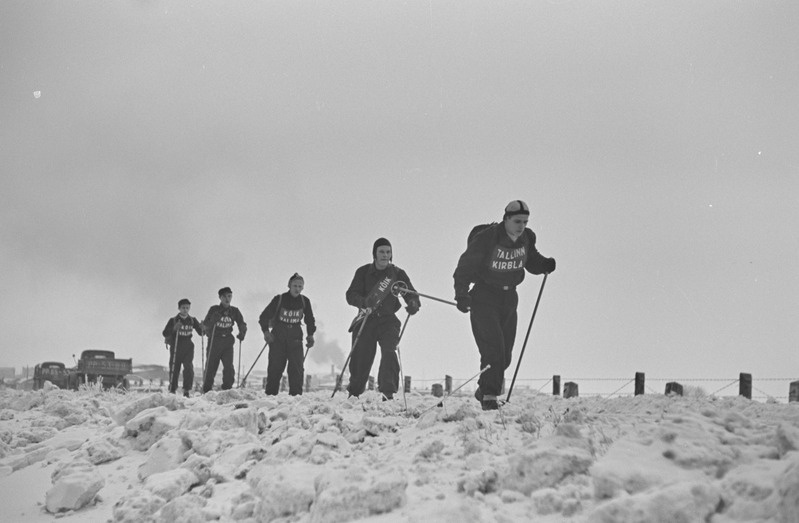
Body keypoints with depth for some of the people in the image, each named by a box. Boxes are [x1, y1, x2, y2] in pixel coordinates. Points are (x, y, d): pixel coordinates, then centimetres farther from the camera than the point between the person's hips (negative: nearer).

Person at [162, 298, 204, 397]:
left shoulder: (192, 321, 7)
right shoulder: (173, 320, 1)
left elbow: (201, 333, 6)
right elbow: (165, 333, -8)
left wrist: (202, 328, -16)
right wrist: (174, 328, -25)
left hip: (188, 348, 1)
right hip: (175, 348, -1)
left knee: (189, 368, -15)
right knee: (174, 369, 1)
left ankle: (186, 391, -13)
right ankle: (172, 390, 15)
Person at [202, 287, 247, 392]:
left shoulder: (234, 311, 6)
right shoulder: (214, 309, -1)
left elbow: (242, 325, 14)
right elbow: (205, 325, -4)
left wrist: (242, 333, -6)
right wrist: (212, 321, -25)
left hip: (228, 341, 2)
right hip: (214, 341, -2)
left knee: (229, 366, -11)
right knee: (211, 366, -2)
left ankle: (227, 389, -4)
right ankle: (206, 390, 10)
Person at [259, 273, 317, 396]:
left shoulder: (304, 301, 2)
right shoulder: (279, 299, -6)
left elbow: (310, 320, 17)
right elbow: (264, 317, -1)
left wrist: (310, 335, 6)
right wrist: (266, 331, -13)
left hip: (295, 339, 2)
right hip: (277, 337, -2)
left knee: (297, 367, -7)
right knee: (275, 366, -5)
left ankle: (296, 394, -4)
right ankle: (270, 394, 1)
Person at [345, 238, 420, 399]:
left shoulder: (397, 273, 3)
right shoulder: (363, 272, 1)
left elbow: (410, 293, 0)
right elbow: (351, 295, -6)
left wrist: (413, 304, -24)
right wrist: (364, 301, -28)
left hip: (388, 320, 0)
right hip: (366, 319, 0)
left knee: (389, 352, -21)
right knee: (361, 356, 0)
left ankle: (388, 391, -23)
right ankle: (354, 392, 21)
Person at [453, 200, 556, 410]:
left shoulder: (527, 238, -1)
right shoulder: (486, 239, -18)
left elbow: (531, 261, 16)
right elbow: (465, 266, -13)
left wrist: (545, 265, -5)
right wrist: (461, 295, -21)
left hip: (509, 298, 6)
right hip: (484, 298, -6)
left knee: (505, 354, 9)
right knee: (493, 349, -16)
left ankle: (484, 390, 28)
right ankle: (489, 396, -7)